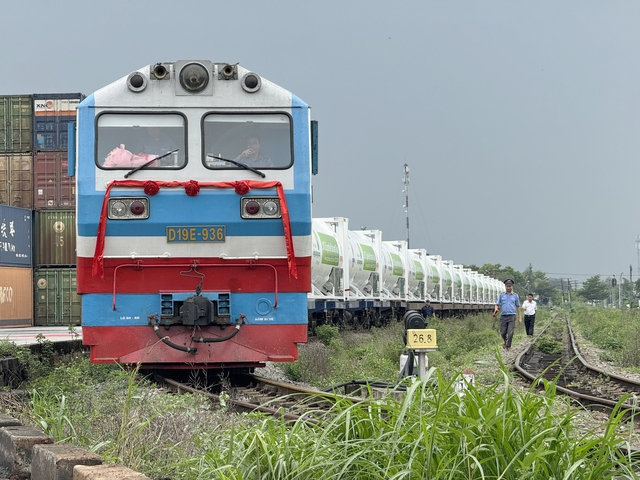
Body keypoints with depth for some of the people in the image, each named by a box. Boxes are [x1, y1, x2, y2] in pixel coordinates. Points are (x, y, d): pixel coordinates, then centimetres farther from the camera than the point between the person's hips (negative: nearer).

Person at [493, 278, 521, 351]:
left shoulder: (515, 296, 9)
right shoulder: (501, 295, 9)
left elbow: (518, 307, 14)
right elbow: (497, 304, 5)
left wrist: (519, 318, 12)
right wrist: (496, 310, -18)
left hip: (512, 316, -1)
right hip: (503, 316, 1)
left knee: (510, 333, -10)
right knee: (502, 333, 3)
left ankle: (508, 346, 1)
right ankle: (506, 341, 33)